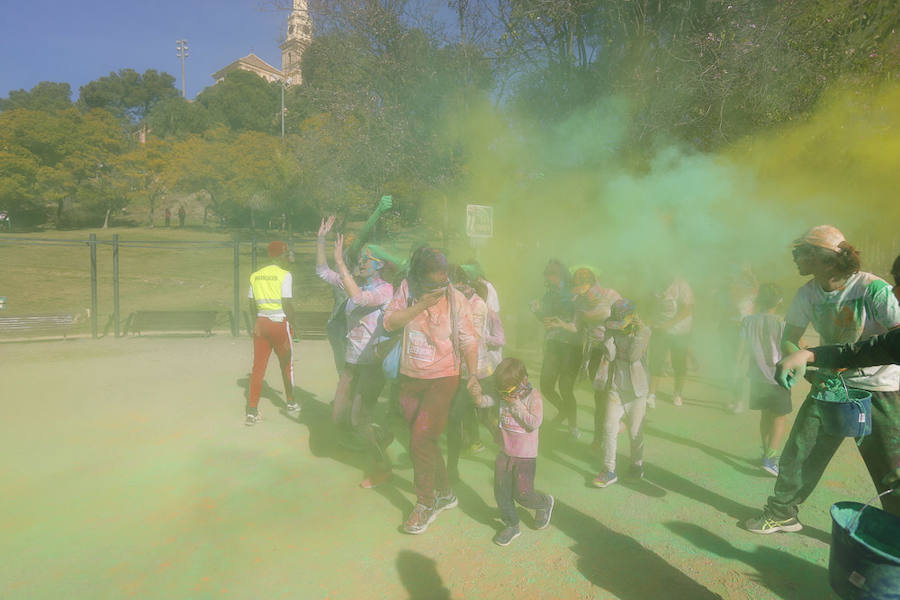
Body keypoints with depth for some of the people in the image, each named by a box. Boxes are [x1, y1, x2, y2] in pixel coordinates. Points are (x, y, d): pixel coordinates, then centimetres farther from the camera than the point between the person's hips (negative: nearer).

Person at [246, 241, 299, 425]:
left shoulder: (255, 275, 9)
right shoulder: (284, 275, -10)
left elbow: (252, 305, 11)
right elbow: (287, 305, -14)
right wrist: (292, 325, -3)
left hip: (260, 324, 5)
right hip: (279, 323, -5)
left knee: (258, 366, 6)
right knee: (286, 364, 14)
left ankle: (252, 411, 4)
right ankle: (290, 402, 31)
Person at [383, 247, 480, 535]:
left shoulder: (455, 299, -11)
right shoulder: (407, 289, -5)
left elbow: (468, 341, -6)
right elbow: (390, 322, -12)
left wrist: (473, 375, -14)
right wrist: (421, 305, -22)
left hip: (442, 379, -4)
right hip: (408, 379, 4)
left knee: (420, 440, -10)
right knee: (425, 440, 13)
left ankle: (425, 504, 10)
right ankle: (444, 494, 34)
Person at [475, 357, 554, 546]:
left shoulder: (532, 396, -15)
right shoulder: (501, 395, -2)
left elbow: (534, 423, -22)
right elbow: (485, 402, -11)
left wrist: (516, 405, -24)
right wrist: (478, 396, -33)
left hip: (525, 456, -5)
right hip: (504, 453, 5)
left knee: (522, 494, 2)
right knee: (501, 491, 8)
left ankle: (545, 503, 34)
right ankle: (511, 525, 28)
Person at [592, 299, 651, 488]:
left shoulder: (644, 331, -8)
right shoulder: (612, 330, -1)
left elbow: (634, 356, -21)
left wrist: (638, 331, -25)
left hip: (636, 388, -2)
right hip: (616, 387, 2)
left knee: (635, 431, 7)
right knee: (609, 427, -3)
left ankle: (637, 463, 32)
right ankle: (609, 471, 7)